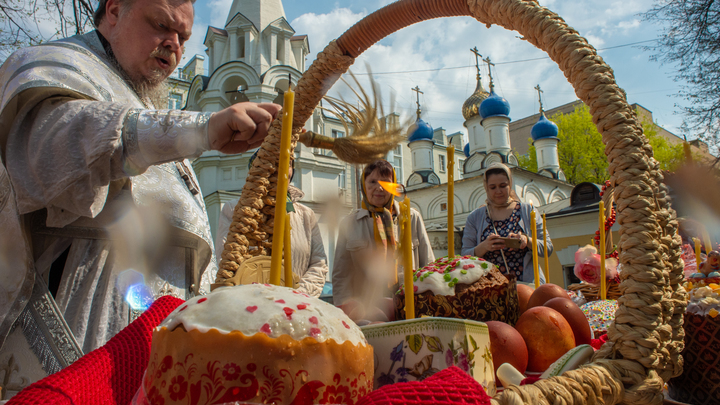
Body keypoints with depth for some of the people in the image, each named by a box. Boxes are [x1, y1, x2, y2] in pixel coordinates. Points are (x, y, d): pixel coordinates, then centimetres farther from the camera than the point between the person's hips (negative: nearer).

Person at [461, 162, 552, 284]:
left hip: (528, 284, 0)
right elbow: (465, 256, 6)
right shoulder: (474, 218, 11)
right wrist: (483, 246, -14)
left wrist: (527, 240, -12)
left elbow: (548, 248, 8)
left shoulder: (527, 211, 11)